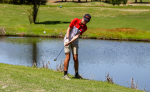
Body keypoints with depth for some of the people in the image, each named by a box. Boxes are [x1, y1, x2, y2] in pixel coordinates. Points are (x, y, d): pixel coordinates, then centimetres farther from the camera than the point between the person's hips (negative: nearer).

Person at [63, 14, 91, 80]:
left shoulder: (84, 27, -5)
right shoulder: (75, 20, -12)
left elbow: (77, 36, -11)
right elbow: (69, 29, -9)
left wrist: (70, 42, -22)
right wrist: (67, 39, -17)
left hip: (75, 42, 3)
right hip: (67, 40, -3)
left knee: (75, 58, 0)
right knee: (68, 57, -12)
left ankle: (76, 74, 14)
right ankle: (65, 74, -7)